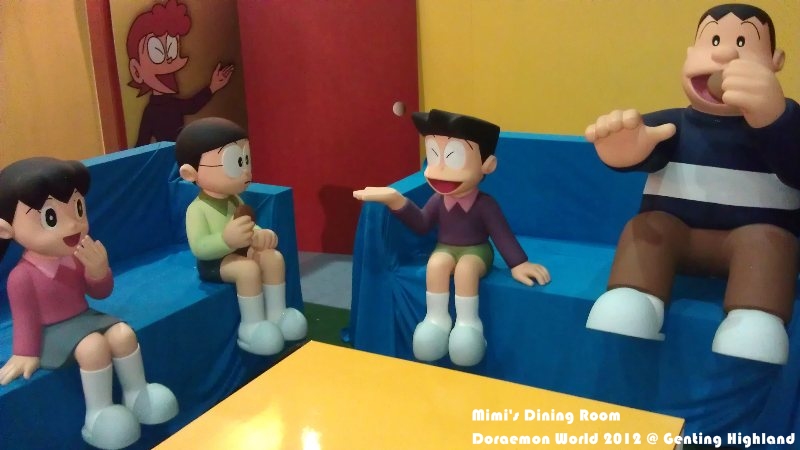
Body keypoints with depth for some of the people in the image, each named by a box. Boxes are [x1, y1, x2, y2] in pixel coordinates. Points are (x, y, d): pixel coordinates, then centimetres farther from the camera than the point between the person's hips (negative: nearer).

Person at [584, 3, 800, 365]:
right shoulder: (674, 124, 7)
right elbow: (643, 147, -17)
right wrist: (626, 147, -45)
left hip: (757, 236, -1)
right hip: (676, 233, 2)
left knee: (764, 240, -30)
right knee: (647, 226, -26)